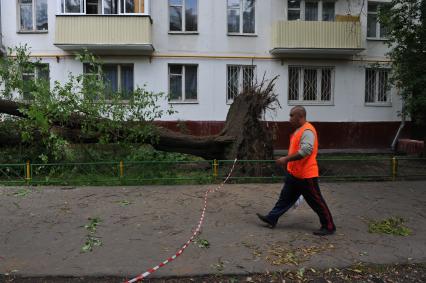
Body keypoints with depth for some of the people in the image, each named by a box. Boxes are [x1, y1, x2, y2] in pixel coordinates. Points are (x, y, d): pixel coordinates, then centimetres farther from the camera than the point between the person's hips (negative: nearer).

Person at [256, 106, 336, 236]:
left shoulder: (307, 131, -20)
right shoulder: (299, 130, 12)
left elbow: (305, 151, -32)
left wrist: (286, 159, -29)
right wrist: (288, 160, 22)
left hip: (306, 175, -10)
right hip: (294, 173, 10)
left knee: (316, 201, 3)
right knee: (285, 197, 15)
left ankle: (329, 226, 17)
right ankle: (272, 219, 23)